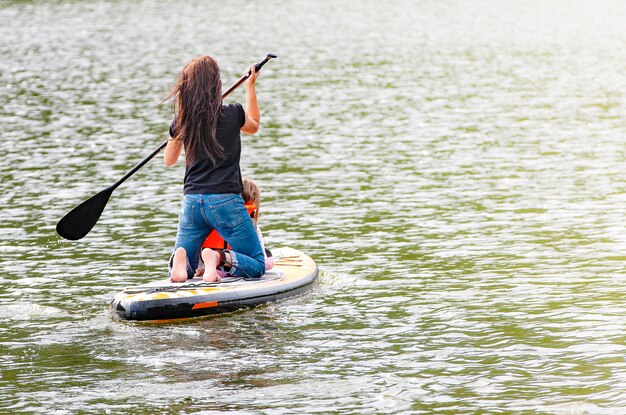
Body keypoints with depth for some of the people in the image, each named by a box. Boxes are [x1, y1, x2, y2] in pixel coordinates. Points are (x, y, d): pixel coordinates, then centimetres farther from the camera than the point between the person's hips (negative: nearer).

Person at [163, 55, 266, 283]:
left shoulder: (181, 122, 1)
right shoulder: (233, 114, -7)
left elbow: (169, 160, 19)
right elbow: (254, 125, 19)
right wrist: (250, 86, 29)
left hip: (192, 202, 3)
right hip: (225, 201, -3)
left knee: (184, 270, 19)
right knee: (257, 267, 7)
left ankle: (181, 258, -18)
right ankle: (219, 257, -23)